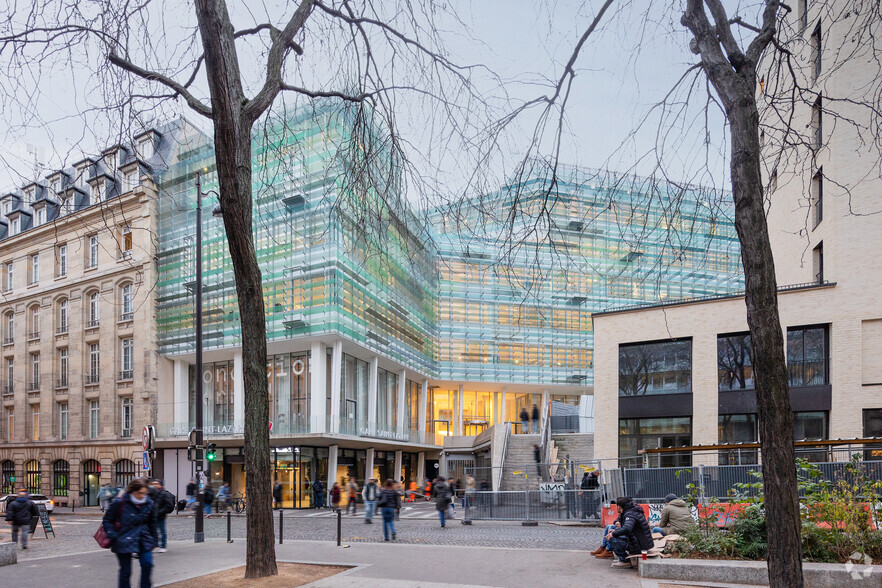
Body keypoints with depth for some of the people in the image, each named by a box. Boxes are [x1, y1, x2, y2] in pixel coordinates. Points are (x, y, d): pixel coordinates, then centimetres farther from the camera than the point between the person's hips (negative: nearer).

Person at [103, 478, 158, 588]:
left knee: (147, 564, -8)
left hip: (143, 541, 3)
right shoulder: (119, 502, -11)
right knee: (126, 571, 2)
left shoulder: (149, 504, 2)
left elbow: (152, 523, 15)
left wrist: (153, 541, 16)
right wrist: (113, 536, -12)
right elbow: (107, 520, -2)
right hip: (124, 542, -3)